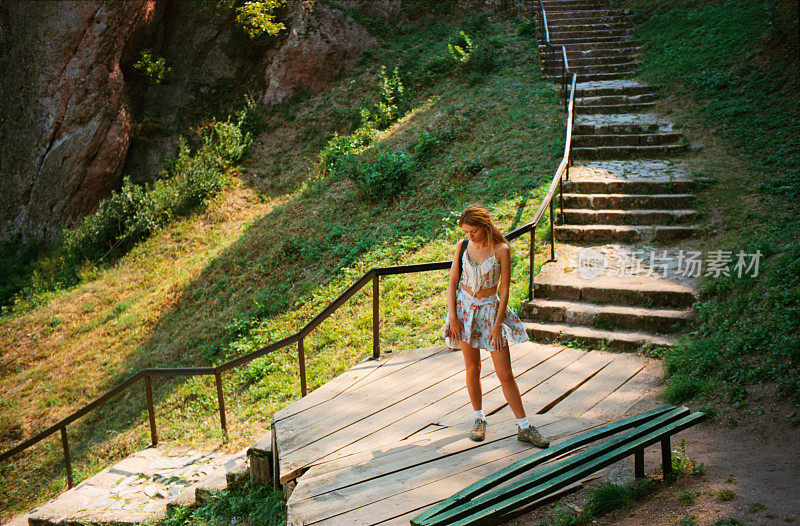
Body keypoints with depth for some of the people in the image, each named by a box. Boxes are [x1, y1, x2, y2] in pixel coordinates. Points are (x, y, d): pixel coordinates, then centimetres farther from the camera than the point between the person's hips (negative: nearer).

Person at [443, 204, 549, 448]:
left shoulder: (501, 249, -11)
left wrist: (498, 323, -11)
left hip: (491, 308, -2)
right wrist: (452, 316, -5)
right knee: (472, 369, 7)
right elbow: (452, 282, 3)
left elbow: (504, 289, -8)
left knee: (505, 374, -1)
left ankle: (523, 427, 9)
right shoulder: (462, 246, -1)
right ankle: (479, 419, 25)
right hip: (464, 306, 2)